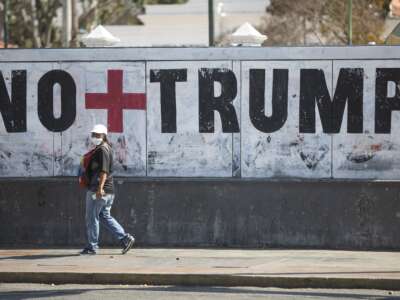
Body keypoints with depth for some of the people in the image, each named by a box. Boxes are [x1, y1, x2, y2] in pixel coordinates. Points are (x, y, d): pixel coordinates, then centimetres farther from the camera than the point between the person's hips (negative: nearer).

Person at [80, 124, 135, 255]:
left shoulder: (102, 150, -14)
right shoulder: (107, 148, 17)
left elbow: (103, 170, -24)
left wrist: (100, 188, -30)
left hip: (99, 191, -10)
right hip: (108, 191, 10)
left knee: (92, 218, -1)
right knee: (105, 216, 15)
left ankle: (92, 246, 5)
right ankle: (125, 238, 8)